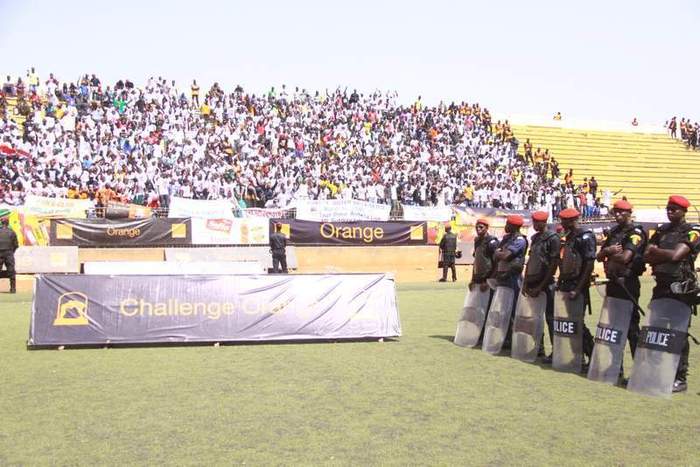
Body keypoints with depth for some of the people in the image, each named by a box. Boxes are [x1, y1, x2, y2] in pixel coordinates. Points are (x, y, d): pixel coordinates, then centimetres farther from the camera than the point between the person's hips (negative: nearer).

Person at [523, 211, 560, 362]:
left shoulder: (553, 238, -9)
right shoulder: (534, 238, 13)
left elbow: (554, 265, -13)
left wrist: (541, 287, -15)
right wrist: (525, 283, 9)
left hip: (546, 284, -7)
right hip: (532, 283, 7)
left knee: (550, 318, -3)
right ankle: (538, 348, 20)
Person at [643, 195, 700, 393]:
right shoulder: (662, 230, 14)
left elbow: (676, 255, -17)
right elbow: (647, 256, 6)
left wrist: (656, 251, -2)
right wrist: (666, 256, -11)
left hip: (681, 289, -6)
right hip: (661, 286, 6)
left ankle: (680, 378, 2)